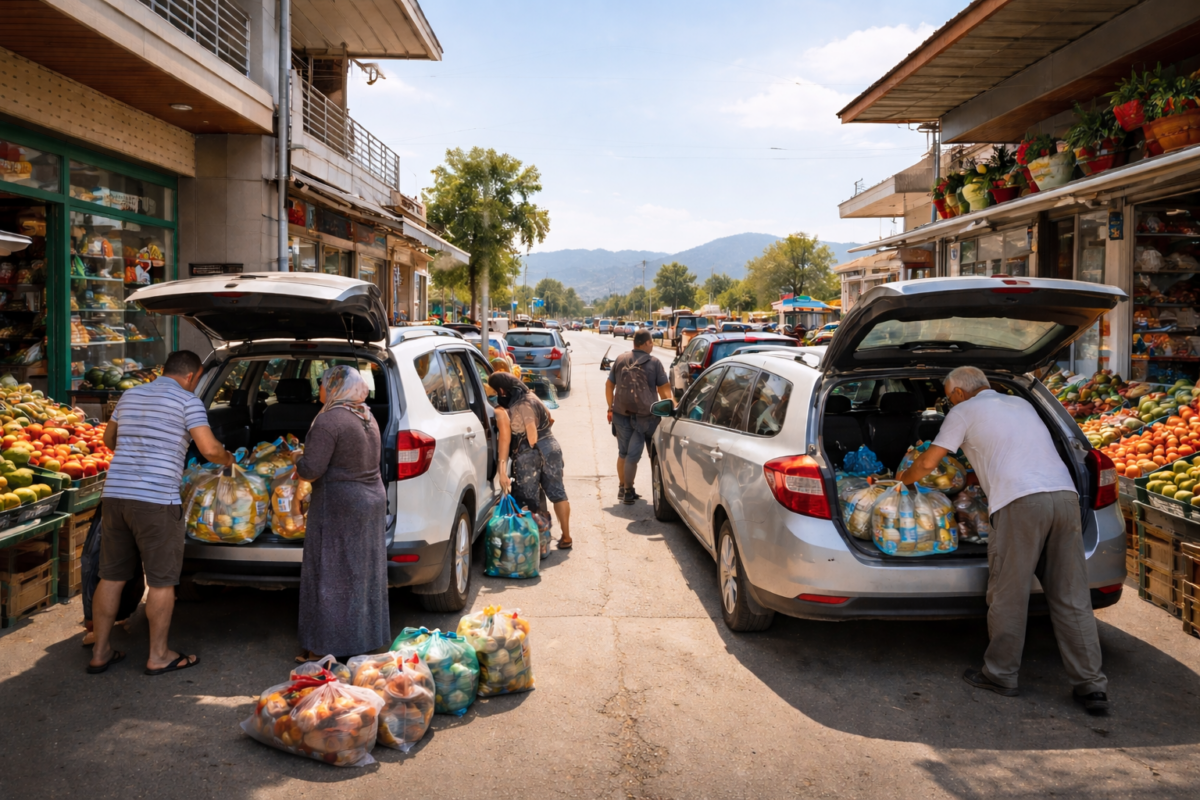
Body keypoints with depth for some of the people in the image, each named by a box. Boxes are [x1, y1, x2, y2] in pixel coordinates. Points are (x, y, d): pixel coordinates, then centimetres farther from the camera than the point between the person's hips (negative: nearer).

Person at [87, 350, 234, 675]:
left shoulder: (130, 395, 16)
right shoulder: (187, 401, -4)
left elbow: (109, 438, 30)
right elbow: (210, 449, -13)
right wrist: (228, 459, 8)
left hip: (115, 495, 7)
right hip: (156, 501, -6)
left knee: (111, 576, 15)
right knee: (162, 581, 5)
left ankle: (100, 653, 23)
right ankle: (158, 656, 15)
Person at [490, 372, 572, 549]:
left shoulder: (503, 412, -10)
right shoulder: (533, 398, 6)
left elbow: (505, 441, -16)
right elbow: (550, 420, 19)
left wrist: (502, 471, -17)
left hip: (527, 456, -5)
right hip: (551, 447, 5)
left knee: (528, 501, 9)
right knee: (558, 494, 16)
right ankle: (566, 538, 25)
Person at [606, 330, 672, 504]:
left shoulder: (620, 359, 10)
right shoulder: (654, 363, -2)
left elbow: (609, 385, 14)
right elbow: (664, 390, -2)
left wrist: (611, 408, 19)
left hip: (621, 413, 4)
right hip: (644, 416, -4)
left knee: (623, 452, 16)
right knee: (633, 454, 1)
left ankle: (623, 488, 23)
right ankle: (628, 491, 4)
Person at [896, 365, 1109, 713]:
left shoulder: (965, 411, 11)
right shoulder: (1021, 403, 29)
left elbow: (926, 464, 10)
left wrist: (904, 477, 29)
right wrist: (978, 473, 55)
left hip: (1021, 501, -6)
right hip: (1065, 494, 6)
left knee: (1007, 595, 5)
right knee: (1072, 598, 8)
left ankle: (1001, 675, 14)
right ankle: (1091, 685, 9)